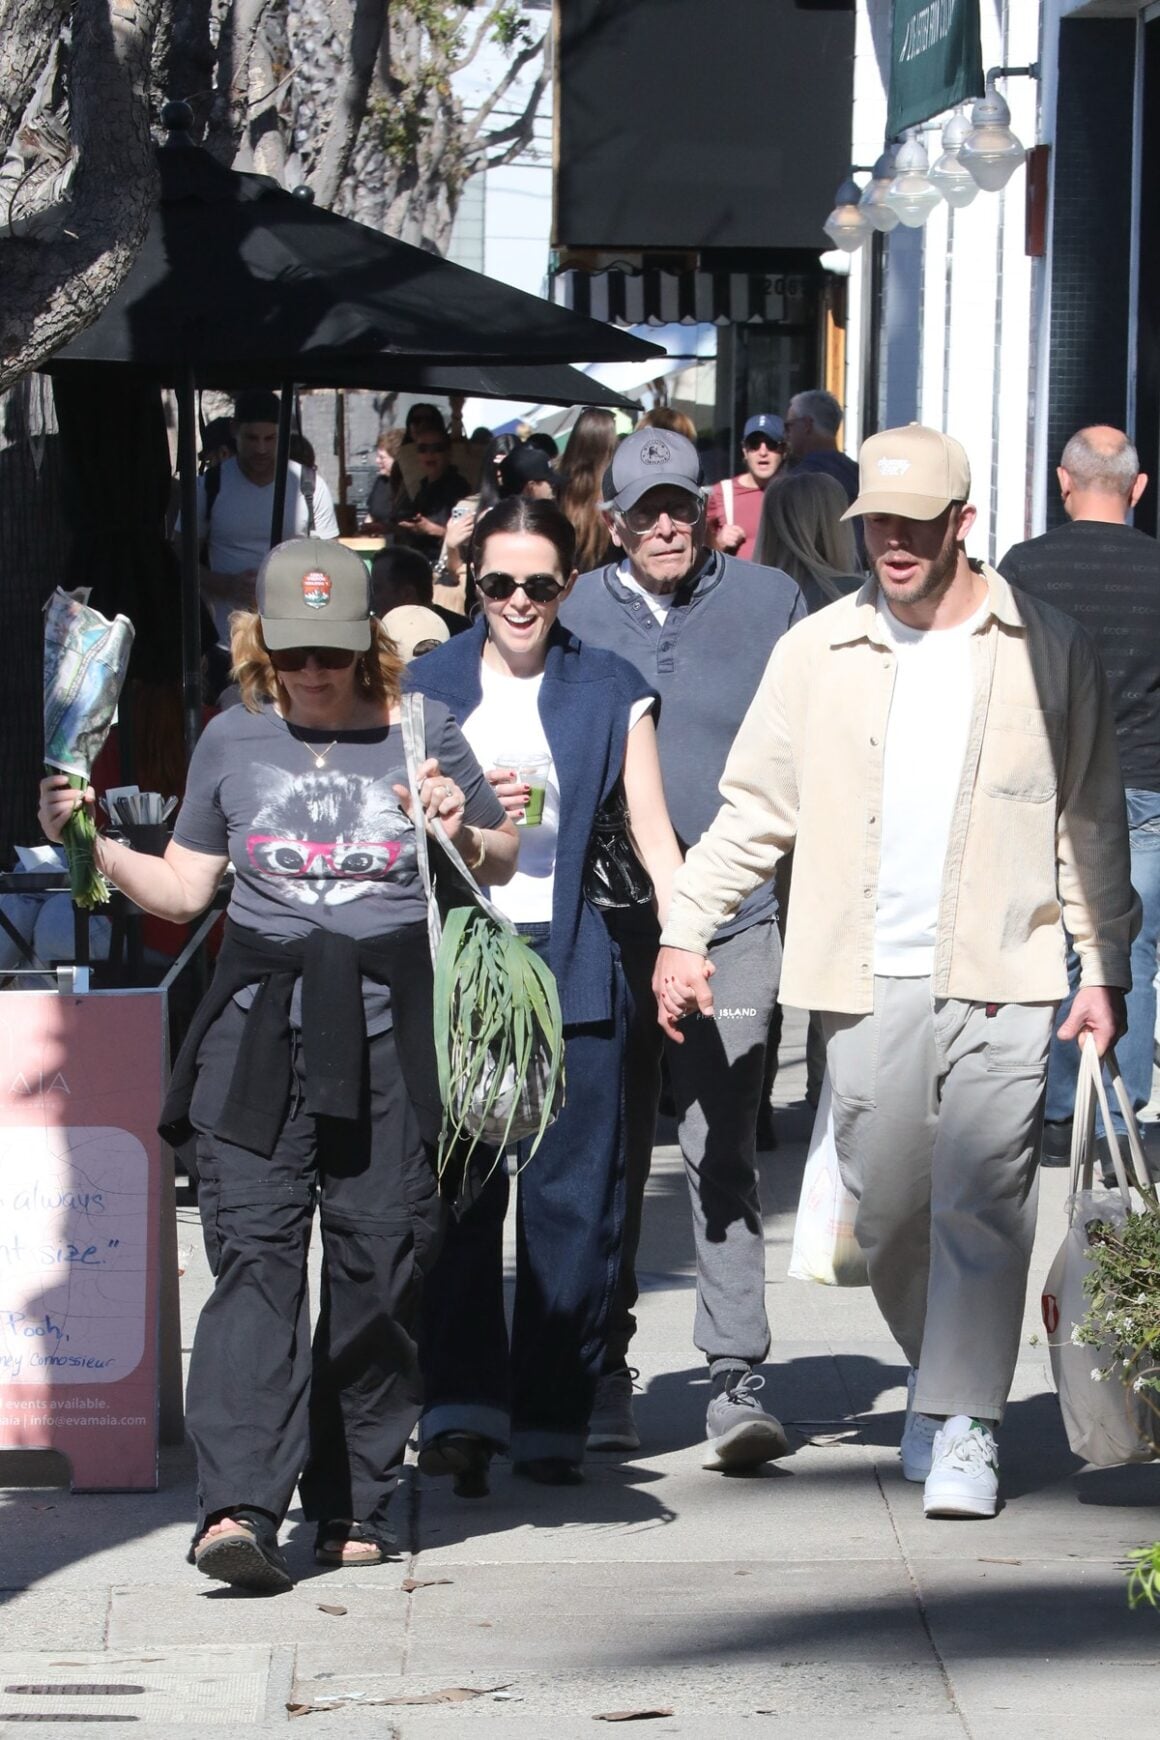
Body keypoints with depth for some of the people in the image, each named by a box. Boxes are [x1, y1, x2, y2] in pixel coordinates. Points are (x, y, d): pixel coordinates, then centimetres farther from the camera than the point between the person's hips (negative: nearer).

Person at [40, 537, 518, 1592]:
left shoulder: (423, 736, 7)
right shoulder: (233, 743, 12)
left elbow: (502, 862, 17)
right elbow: (185, 887, 17)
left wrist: (463, 833, -4)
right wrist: (93, 843, 3)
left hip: (386, 1025, 0)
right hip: (257, 1026, 0)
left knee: (380, 1260, 0)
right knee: (254, 1253, -12)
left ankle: (355, 1505, 13)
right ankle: (240, 1503, -22)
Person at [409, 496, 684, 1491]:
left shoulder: (609, 691, 10)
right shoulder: (429, 687, 12)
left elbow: (652, 830, 6)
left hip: (571, 962, 0)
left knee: (572, 1194, -2)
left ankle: (552, 1422, 5)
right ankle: (463, 1407, -13)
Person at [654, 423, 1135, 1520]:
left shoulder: (1049, 651, 4)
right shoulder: (816, 654, 8)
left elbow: (1093, 822, 8)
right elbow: (752, 810, 12)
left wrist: (1105, 968, 3)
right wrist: (685, 932, 3)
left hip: (1001, 975, -2)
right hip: (867, 978, 2)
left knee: (981, 1202, -10)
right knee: (886, 1208, 5)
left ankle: (963, 1427, -6)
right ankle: (935, 1369, 29)